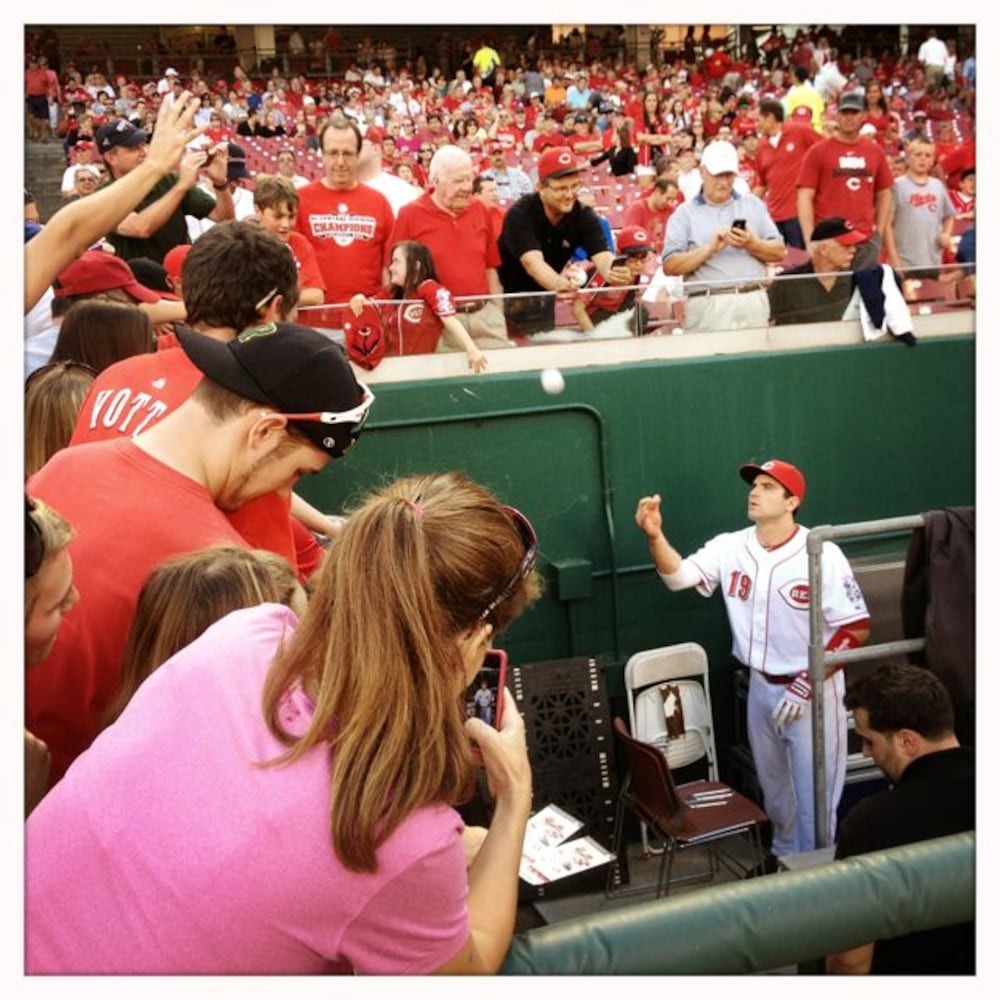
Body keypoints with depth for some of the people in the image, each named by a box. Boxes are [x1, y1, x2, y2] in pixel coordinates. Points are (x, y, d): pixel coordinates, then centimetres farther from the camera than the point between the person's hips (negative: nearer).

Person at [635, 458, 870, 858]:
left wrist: (806, 685, -19)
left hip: (814, 691, -5)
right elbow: (678, 576, -18)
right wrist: (655, 536, -37)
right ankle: (784, 861, 46)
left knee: (814, 797, 4)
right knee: (774, 789, 23)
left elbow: (856, 630, -16)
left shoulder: (822, 554, -17)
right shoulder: (731, 547, -5)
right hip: (761, 687, 5)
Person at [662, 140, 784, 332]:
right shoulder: (685, 213, 8)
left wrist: (751, 244, -7)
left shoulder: (753, 204, 17)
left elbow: (779, 252, 12)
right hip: (708, 305, -3)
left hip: (753, 301, 3)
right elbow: (670, 266, -2)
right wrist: (709, 249, -12)